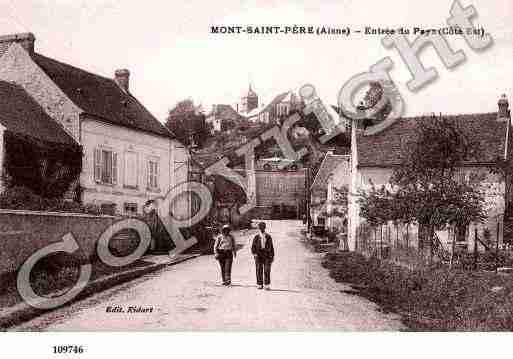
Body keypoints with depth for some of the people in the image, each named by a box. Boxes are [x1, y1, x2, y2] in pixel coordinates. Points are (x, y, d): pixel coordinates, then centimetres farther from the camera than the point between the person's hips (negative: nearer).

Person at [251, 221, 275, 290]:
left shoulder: (268, 237, 6)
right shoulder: (256, 237, 5)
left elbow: (271, 247, 8)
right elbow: (253, 247, 5)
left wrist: (272, 256, 4)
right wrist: (254, 254, -10)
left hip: (267, 256, -1)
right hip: (259, 256, 1)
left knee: (267, 271, -7)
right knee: (259, 271, 0)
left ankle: (267, 285, -4)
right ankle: (259, 285, 6)